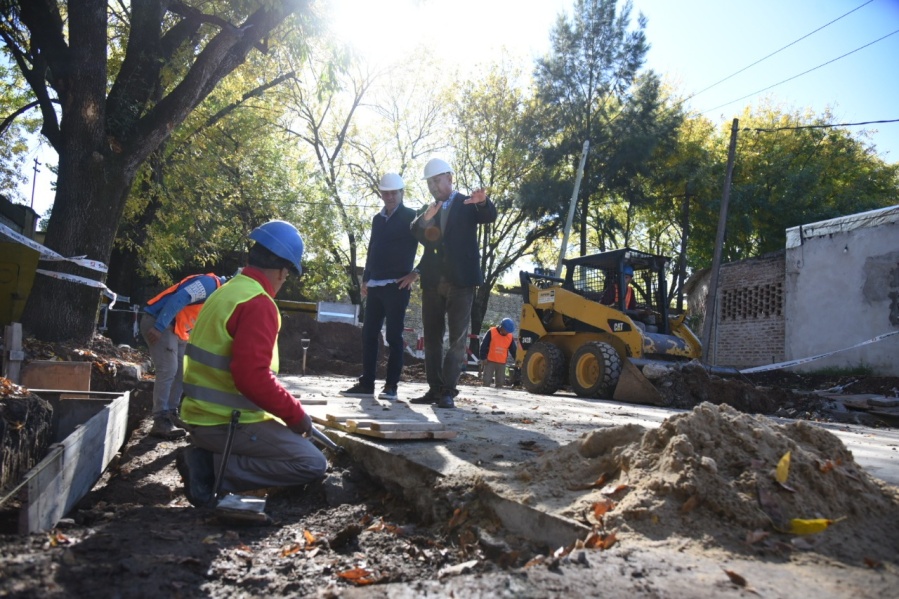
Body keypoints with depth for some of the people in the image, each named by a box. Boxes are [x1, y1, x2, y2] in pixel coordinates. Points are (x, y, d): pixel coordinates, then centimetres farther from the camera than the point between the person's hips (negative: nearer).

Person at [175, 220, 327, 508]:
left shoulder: (225, 292, 13)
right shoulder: (258, 304, -18)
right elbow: (254, 378, -27)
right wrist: (296, 414, -14)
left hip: (204, 415, 10)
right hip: (228, 423, -9)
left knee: (292, 442, 26)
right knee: (313, 464, -4)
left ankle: (209, 458, 5)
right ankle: (215, 468, -10)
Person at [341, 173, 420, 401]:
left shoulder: (411, 217, 0)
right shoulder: (378, 219, 18)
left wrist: (416, 273, -10)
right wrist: (365, 279, 15)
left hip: (397, 286, -6)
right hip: (375, 286, 6)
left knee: (393, 336, -4)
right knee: (369, 335, 4)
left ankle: (391, 386, 0)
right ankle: (366, 384, 9)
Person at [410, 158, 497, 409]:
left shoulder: (467, 204, 5)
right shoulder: (427, 210, 16)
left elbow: (489, 217, -13)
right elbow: (415, 236, 1)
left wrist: (483, 202, -35)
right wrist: (425, 219, -18)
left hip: (460, 280, -5)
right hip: (432, 281, 5)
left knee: (457, 338, -6)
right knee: (432, 337, 6)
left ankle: (448, 391, -5)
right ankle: (434, 388, 13)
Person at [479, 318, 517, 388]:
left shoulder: (510, 337, 5)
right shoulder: (491, 332, -7)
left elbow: (513, 350, 13)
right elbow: (484, 345, -6)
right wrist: (483, 357, -8)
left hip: (502, 363, 4)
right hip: (490, 361, -4)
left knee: (500, 382, 7)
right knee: (487, 381, -3)